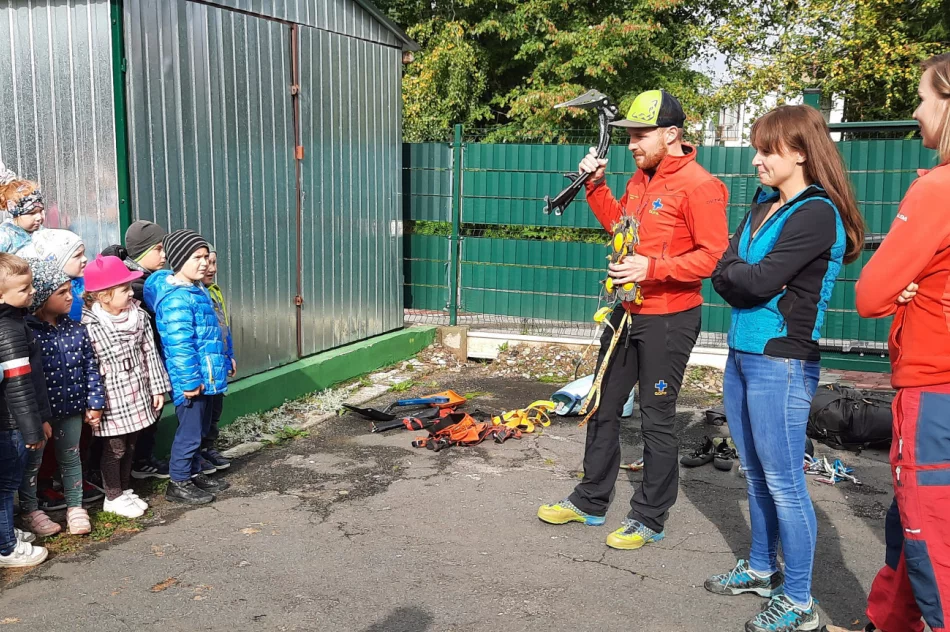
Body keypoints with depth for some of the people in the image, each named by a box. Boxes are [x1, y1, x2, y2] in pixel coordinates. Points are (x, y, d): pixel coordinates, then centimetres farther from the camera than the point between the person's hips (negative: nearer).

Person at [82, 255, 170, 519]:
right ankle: (113, 497, 24)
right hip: (112, 398, -5)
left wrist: (157, 388, 5)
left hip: (137, 394, 5)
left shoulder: (139, 316, -1)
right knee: (115, 448, 8)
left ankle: (126, 490, 34)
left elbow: (150, 353, 5)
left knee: (130, 445, 18)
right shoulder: (88, 325, -18)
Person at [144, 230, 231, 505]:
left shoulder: (197, 290, 11)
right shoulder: (176, 299, -21)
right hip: (192, 380, -10)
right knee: (189, 431, 1)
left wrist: (224, 361, 22)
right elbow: (179, 344, -24)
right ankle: (179, 483, 14)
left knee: (201, 428, 20)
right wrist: (190, 381, -23)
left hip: (206, 378, 10)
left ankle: (194, 474, 33)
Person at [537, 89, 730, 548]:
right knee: (603, 408, 15)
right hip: (626, 312, 9)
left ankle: (650, 518, 18)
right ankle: (590, 501, 29)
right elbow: (618, 223, 23)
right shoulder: (641, 178, 10)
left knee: (656, 420, 3)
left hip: (669, 318, -8)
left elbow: (714, 255, -19)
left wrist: (653, 268, -26)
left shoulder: (697, 185, -15)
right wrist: (596, 184, 10)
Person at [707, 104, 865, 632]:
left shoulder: (817, 213, -13)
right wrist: (744, 277, -10)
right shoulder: (763, 206, 13)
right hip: (741, 354, 8)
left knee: (782, 481, -1)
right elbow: (723, 276, 9)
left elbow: (758, 280, -20)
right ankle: (761, 569, 33)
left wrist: (733, 269, -2)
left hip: (781, 362, -8)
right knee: (756, 473, 17)